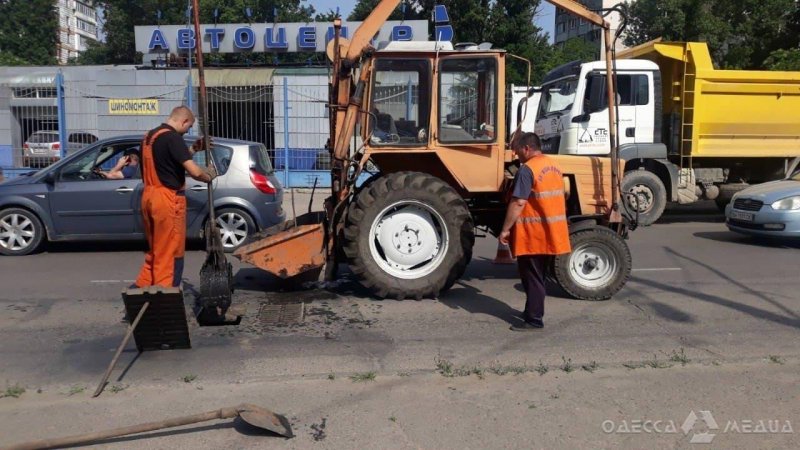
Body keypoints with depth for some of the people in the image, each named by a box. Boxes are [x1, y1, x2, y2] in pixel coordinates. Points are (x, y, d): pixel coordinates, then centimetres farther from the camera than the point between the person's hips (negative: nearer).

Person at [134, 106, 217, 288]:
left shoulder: (149, 136, 15)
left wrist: (194, 149, 18)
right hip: (167, 199, -9)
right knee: (170, 251, 1)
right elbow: (194, 171, -21)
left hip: (148, 196, 9)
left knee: (156, 249, 19)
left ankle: (141, 287, 20)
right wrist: (209, 176, -1)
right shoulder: (173, 138, -14)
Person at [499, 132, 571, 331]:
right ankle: (533, 312, 29)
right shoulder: (553, 166, 11)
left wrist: (505, 229, -16)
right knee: (537, 275, 19)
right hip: (550, 232, 9)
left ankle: (534, 319, 6)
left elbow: (518, 203, -22)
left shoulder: (527, 169, -17)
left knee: (532, 277, 0)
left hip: (532, 234, -9)